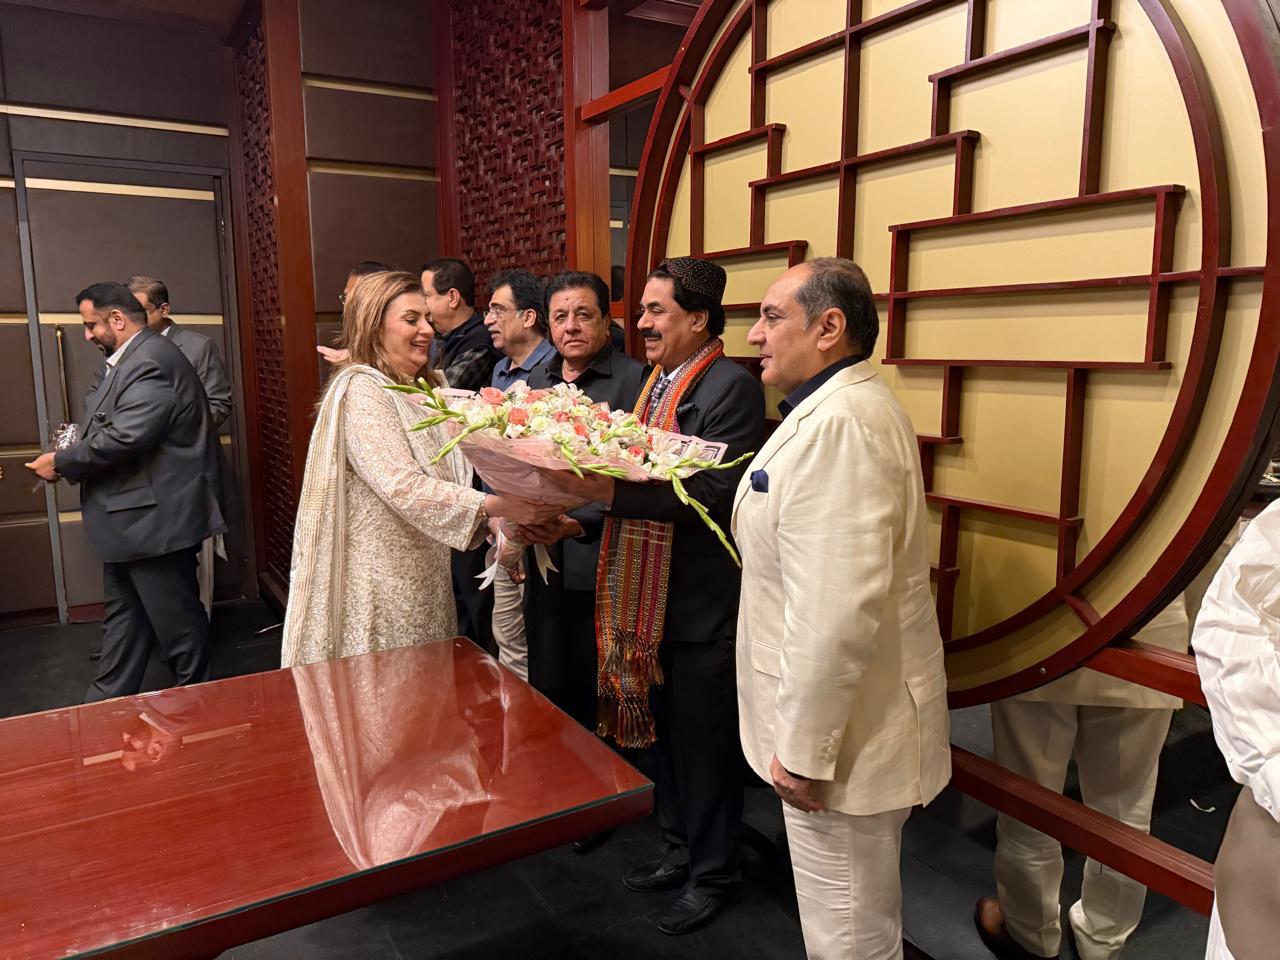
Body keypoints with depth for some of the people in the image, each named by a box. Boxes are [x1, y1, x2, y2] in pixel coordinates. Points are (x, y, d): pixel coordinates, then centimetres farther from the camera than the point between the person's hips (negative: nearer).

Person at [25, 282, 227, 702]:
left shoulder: (151, 361, -19)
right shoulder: (132, 358, 14)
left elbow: (125, 437, -28)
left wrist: (61, 462, -15)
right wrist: (72, 450, 5)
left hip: (155, 517, -11)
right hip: (134, 517, 11)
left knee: (176, 619, 4)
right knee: (123, 615, 19)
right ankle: (107, 703, 31)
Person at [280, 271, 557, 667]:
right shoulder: (361, 389, -15)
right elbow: (402, 487, -26)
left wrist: (496, 525, -3)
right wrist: (494, 505, -33)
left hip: (423, 575, 8)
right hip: (379, 583, -8)